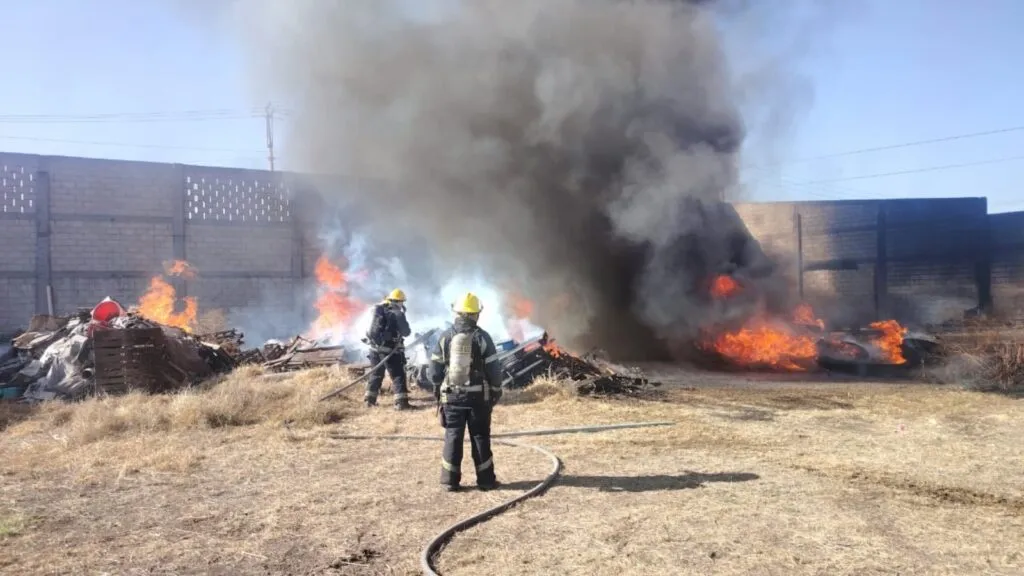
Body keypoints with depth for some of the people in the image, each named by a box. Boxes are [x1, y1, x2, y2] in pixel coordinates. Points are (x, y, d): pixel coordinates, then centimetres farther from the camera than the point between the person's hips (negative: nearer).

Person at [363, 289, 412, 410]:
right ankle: (401, 401, -8)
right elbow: (406, 332, -4)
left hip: (374, 347, 6)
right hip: (389, 350, -6)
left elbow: (373, 328, 16)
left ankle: (369, 399, 23)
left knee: (376, 373, 19)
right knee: (398, 375, -2)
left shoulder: (377, 310, 9)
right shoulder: (397, 313, -10)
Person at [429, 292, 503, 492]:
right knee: (480, 437, 7)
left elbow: (435, 368, 1)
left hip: (451, 395, 2)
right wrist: (496, 392, 5)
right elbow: (493, 369, -7)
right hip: (478, 396, -1)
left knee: (452, 437, 8)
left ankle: (450, 480, 10)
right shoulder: (482, 337, -8)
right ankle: (485, 480, 12)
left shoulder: (445, 336, -2)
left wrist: (438, 390, 14)